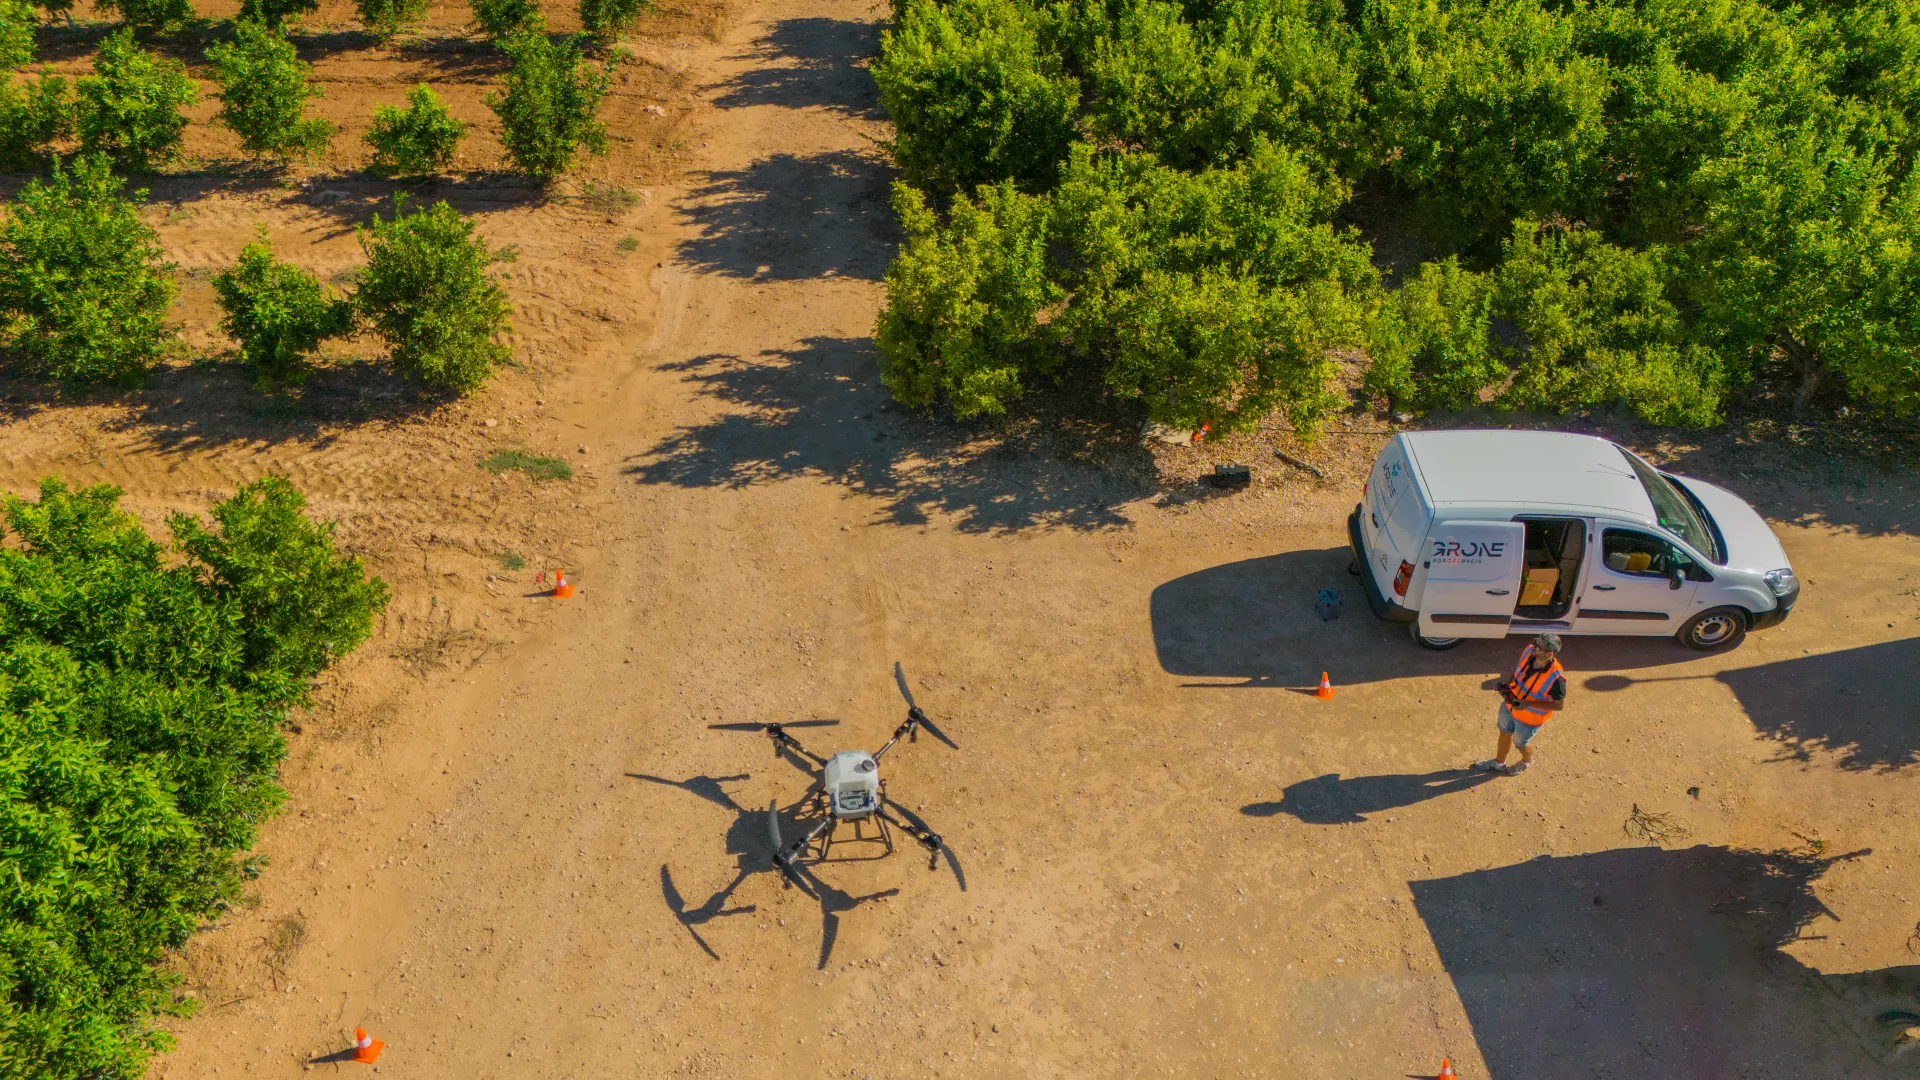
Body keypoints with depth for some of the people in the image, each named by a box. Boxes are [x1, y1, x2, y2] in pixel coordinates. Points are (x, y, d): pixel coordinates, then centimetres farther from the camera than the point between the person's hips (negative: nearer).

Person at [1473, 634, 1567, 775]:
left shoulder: (1556, 678, -39)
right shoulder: (1529, 651, -22)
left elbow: (1560, 705, -24)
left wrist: (1527, 703, -29)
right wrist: (1506, 683, -14)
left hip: (1529, 718, -5)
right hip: (1509, 704, 5)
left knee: (1520, 743, 23)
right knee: (1505, 733, 28)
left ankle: (1527, 761, 58)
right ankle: (1499, 763, 55)